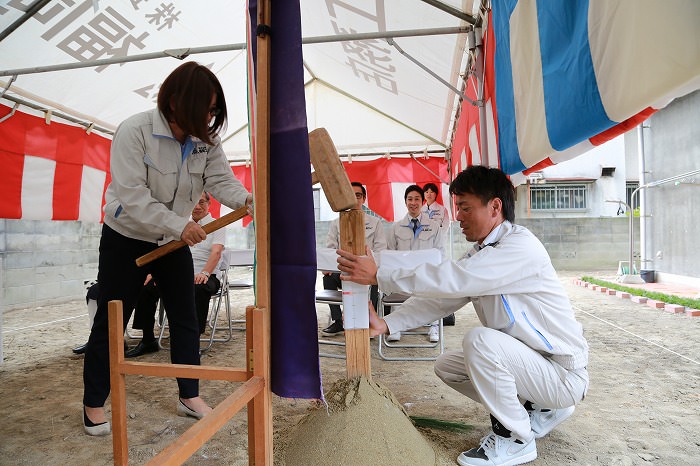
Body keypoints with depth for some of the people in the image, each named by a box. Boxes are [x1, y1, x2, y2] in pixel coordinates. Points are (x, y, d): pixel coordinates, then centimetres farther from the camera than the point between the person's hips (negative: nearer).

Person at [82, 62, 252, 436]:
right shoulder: (134, 131, -22)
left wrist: (245, 199, -38)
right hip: (125, 239, -5)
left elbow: (221, 180, -17)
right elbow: (131, 196, -28)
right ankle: (94, 405, 22)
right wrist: (179, 225, -36)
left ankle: (189, 397, 20)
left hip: (173, 241, 5)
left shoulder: (205, 141, -6)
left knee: (185, 319, 6)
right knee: (110, 322, 4)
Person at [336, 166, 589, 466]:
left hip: (565, 374, -9)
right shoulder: (480, 255, 6)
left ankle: (516, 438, -8)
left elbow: (452, 280, -34)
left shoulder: (520, 246, -23)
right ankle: (538, 410, 17)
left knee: (480, 339, -30)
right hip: (529, 363, 9)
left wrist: (379, 276, -29)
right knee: (446, 366, 9)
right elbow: (440, 296, -1)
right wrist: (386, 324, -13)